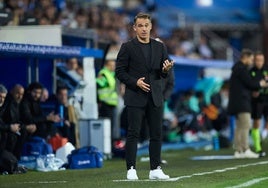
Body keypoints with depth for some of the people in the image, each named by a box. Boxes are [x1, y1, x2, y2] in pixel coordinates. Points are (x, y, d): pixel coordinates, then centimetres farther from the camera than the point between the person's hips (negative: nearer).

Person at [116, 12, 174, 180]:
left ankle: (155, 169, 8)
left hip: (155, 97, 4)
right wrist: (135, 82, -15)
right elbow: (120, 71, -2)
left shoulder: (160, 47, 11)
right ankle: (131, 169, -1)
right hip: (136, 97, -4)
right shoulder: (127, 47, 0)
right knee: (133, 134, -4)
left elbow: (164, 74, 12)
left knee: (157, 134, 3)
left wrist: (166, 69, -12)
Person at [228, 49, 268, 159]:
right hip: (242, 102, -10)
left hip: (237, 103, 10)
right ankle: (246, 150, -15)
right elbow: (250, 83, -13)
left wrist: (257, 85, 8)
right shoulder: (241, 69, -12)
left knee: (240, 127, 9)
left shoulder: (237, 68, 20)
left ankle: (238, 151, 8)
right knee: (245, 125, -12)